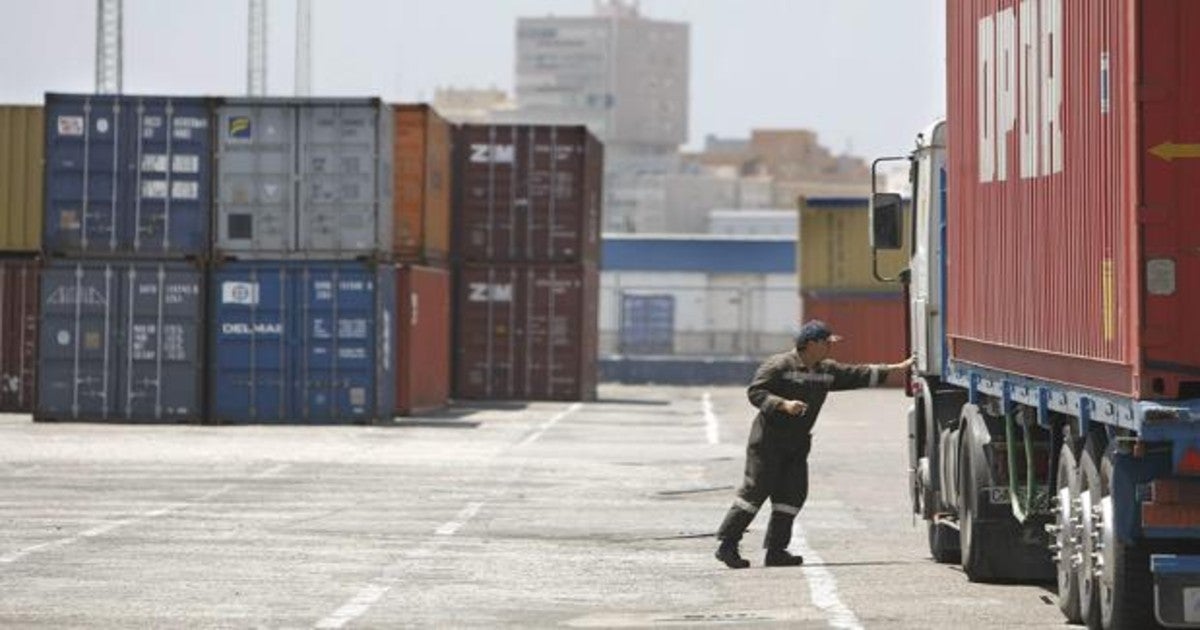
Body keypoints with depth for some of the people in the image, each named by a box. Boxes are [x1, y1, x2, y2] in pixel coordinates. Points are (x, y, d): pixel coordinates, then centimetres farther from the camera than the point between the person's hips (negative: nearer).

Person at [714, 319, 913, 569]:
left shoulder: (827, 371, 9)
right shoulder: (779, 366, -12)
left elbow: (858, 375, 13)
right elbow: (755, 392, -15)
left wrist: (897, 369, 9)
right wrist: (784, 404, -28)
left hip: (797, 444, 7)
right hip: (768, 440, -7)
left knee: (793, 494, 1)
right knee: (756, 490, -9)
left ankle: (776, 550, 5)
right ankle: (728, 545, -5)